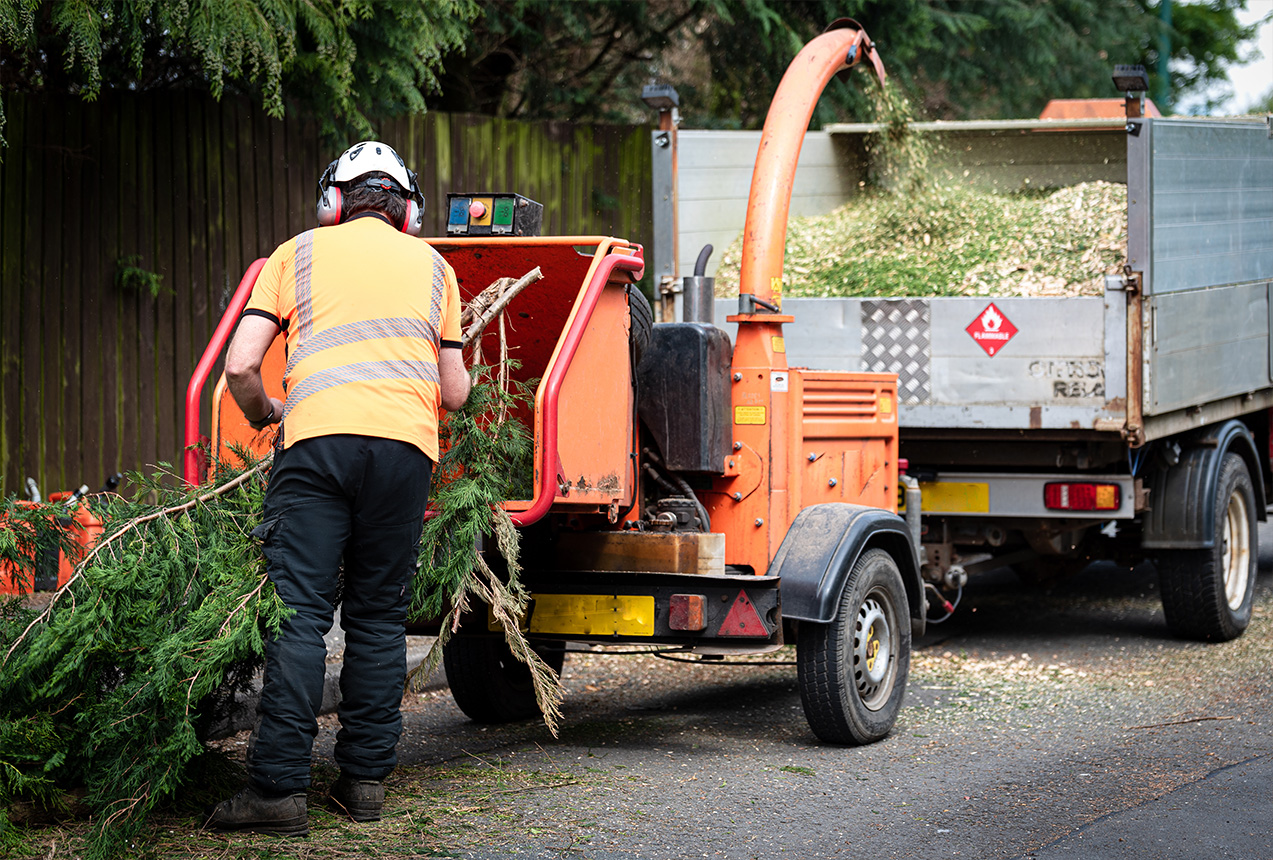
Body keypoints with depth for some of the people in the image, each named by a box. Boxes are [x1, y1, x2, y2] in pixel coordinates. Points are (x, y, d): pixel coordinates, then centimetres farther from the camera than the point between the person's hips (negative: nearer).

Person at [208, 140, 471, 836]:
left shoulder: (299, 253, 17)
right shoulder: (432, 265, 22)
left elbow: (239, 367, 8)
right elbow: (454, 393, 20)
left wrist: (263, 413, 28)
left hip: (319, 439, -2)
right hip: (407, 443, 2)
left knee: (298, 615, -5)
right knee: (379, 616, 10)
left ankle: (279, 787, -11)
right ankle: (365, 779, 11)